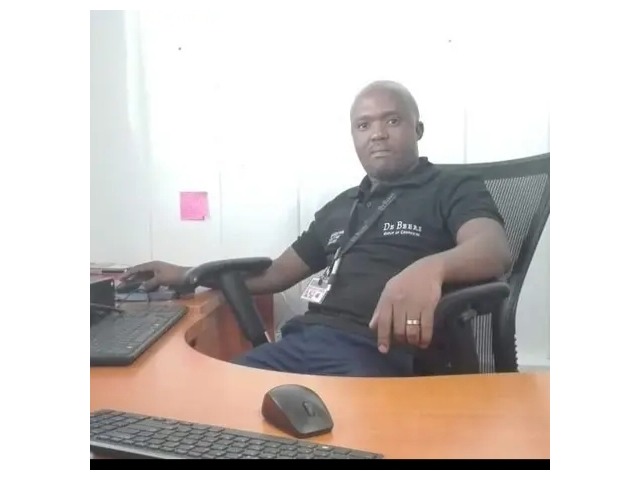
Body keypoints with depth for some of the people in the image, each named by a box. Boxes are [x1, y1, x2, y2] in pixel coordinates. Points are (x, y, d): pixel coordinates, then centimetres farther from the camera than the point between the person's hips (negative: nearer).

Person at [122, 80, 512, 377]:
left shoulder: (455, 190, 8)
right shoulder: (341, 206, 26)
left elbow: (495, 251, -14)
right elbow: (275, 275, 31)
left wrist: (430, 268, -37)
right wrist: (185, 275, 26)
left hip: (374, 353, -5)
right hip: (300, 341, 6)